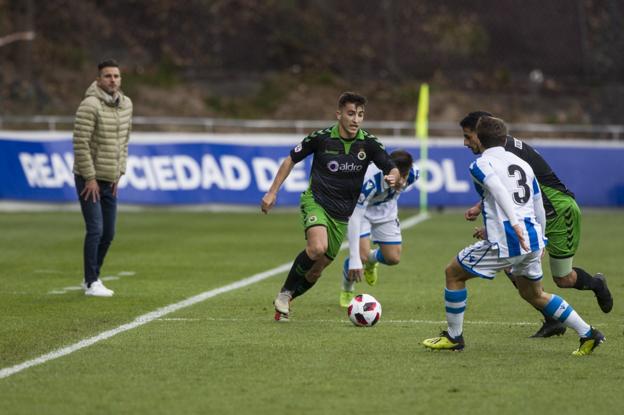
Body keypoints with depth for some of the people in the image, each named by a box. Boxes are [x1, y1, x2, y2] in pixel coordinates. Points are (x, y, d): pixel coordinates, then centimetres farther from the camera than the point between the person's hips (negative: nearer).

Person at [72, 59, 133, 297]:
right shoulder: (90, 106, -18)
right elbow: (80, 143, -19)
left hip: (110, 180, 7)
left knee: (108, 233, 10)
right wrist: (90, 178, -18)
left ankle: (92, 278, 23)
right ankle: (92, 283, -3)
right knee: (95, 230, -10)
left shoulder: (126, 105, 5)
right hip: (89, 179, -7)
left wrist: (119, 172, 9)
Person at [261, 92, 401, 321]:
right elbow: (291, 159, 3)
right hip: (316, 201, -3)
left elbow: (392, 170, -6)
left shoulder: (369, 143, -6)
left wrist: (392, 177, -32)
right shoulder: (321, 138, -10)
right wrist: (272, 192, -1)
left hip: (341, 214, 3)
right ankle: (285, 292, -9)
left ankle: (285, 298, 31)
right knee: (318, 248, -31)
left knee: (316, 270, 5)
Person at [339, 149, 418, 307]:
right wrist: (355, 260, -50)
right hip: (362, 210, -5)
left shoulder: (413, 174, -27)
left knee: (393, 258, -1)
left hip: (386, 211, 5)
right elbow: (354, 217, -45)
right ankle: (346, 292, 11)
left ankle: (372, 259, 37)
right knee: (362, 255, -21)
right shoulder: (370, 180, -44)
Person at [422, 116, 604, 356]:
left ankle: (454, 337, 16)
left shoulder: (481, 165, -2)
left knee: (453, 273, 12)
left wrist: (515, 223, -34)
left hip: (504, 243, -7)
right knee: (534, 294, 24)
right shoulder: (523, 164, 19)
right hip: (532, 239, 7)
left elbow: (499, 190, -22)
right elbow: (539, 208, 21)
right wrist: (539, 241, 32)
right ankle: (588, 334, 18)